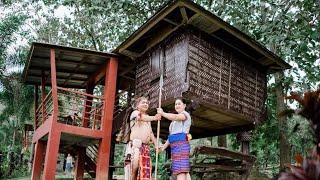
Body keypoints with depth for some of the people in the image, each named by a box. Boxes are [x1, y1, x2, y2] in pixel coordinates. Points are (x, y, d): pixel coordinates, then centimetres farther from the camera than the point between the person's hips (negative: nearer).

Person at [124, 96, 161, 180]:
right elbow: (141, 118, -16)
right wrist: (154, 118, -34)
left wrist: (156, 144, 9)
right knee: (134, 165, -22)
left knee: (145, 171, -5)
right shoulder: (135, 113, 7)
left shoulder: (148, 117, 28)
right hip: (135, 144, -6)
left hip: (146, 147, 6)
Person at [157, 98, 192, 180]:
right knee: (184, 171, 3)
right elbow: (172, 135, 25)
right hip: (175, 145, 9)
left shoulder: (185, 114, 5)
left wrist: (162, 113, -7)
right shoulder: (176, 120, 31)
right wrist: (164, 146, 15)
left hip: (181, 143, -9)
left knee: (180, 170, -18)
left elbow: (175, 117, -18)